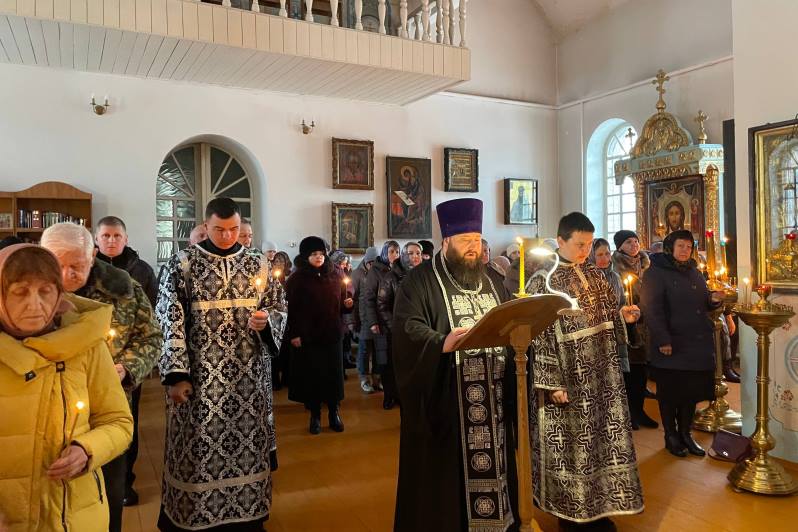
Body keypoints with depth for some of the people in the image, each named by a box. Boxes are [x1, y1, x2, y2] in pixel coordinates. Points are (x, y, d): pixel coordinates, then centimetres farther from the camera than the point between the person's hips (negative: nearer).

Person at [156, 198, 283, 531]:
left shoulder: (259, 264, 5)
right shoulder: (182, 264, -3)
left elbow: (280, 311, 12)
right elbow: (170, 322, -6)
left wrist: (265, 321, -12)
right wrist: (176, 375, -12)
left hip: (248, 377, 3)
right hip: (199, 376, -2)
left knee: (246, 447, 11)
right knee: (198, 451, 5)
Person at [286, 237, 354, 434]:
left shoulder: (336, 275, 6)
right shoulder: (297, 279, -4)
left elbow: (341, 304, 13)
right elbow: (291, 308, -8)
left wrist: (347, 304, -8)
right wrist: (293, 334, -13)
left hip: (332, 335, 3)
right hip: (307, 337, -2)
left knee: (333, 375, 7)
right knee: (311, 376, 5)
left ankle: (334, 413, 21)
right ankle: (315, 415, 19)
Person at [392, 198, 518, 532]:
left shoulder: (489, 281, 15)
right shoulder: (420, 281, -6)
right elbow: (408, 327, -18)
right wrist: (442, 343, -35)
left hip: (491, 399, 6)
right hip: (445, 401, -5)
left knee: (490, 463, 15)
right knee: (446, 473, 3)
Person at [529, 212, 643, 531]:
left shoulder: (595, 276, 8)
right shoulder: (543, 282, -11)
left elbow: (608, 317, 18)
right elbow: (540, 337, -14)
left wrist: (623, 316, -6)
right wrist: (552, 383, -17)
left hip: (602, 376, 6)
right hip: (569, 378, -6)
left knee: (603, 438, 12)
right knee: (570, 444, 5)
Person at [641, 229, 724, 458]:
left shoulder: (695, 272, 16)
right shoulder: (656, 272, -7)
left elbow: (703, 304, 23)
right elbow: (652, 308, -15)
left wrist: (713, 299, -1)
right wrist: (663, 340, -22)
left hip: (698, 343, 6)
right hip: (670, 346, -6)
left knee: (692, 391, 11)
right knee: (669, 393, 5)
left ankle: (685, 433, 25)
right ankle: (671, 436, 19)